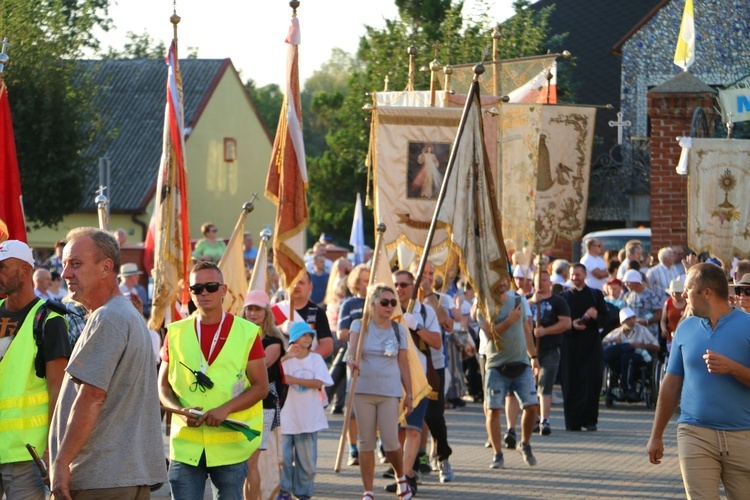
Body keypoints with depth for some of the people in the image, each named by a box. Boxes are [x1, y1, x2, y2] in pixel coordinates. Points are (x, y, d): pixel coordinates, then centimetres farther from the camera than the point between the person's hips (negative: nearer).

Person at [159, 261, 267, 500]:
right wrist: (181, 410, -11)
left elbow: (261, 386, -1)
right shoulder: (176, 333, 7)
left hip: (231, 446, -1)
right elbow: (163, 386, 11)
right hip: (185, 445, 2)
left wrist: (225, 409, -16)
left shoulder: (246, 332, 0)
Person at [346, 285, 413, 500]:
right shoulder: (360, 325, 2)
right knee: (366, 442, 2)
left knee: (390, 441, -7)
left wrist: (409, 394, 8)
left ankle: (401, 478, 21)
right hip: (363, 390, -1)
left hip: (390, 391, 1)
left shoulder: (398, 330, 8)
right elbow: (354, 342, -19)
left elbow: (403, 363, 10)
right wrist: (352, 358, -41)